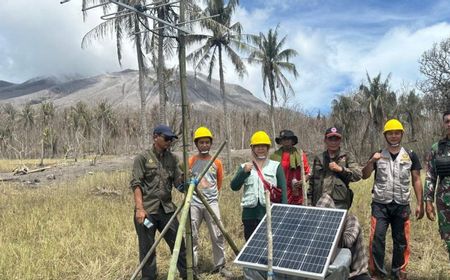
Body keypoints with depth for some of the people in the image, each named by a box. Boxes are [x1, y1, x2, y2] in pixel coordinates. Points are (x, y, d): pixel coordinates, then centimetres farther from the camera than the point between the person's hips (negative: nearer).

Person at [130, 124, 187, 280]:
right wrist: (139, 208, -18)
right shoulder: (142, 158, -5)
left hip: (167, 208, 4)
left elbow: (178, 181, 8)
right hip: (147, 210, -4)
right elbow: (136, 184, -10)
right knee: (147, 248, 5)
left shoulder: (172, 158, 9)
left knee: (178, 244, 7)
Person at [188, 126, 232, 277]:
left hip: (212, 203, 1)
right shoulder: (191, 161, 1)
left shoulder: (217, 162, 6)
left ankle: (220, 266, 13)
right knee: (192, 236, 5)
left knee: (218, 235, 0)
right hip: (194, 203, -1)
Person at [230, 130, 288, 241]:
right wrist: (244, 172, -15)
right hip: (250, 214, 2)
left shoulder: (276, 166, 6)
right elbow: (234, 186, -1)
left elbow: (283, 190, 2)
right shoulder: (244, 167, 12)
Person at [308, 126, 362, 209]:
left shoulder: (346, 156, 6)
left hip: (339, 204, -2)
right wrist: (309, 202, 10)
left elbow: (358, 175, -3)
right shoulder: (319, 158, 13)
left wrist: (340, 169, -12)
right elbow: (312, 182, 15)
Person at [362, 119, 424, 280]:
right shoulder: (377, 156, 4)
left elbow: (416, 180, 5)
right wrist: (371, 161, -16)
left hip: (402, 205, 1)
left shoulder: (410, 156, 4)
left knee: (401, 240, 8)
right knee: (377, 238, -3)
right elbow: (364, 176, 2)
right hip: (380, 204, 0)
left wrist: (420, 204, 1)